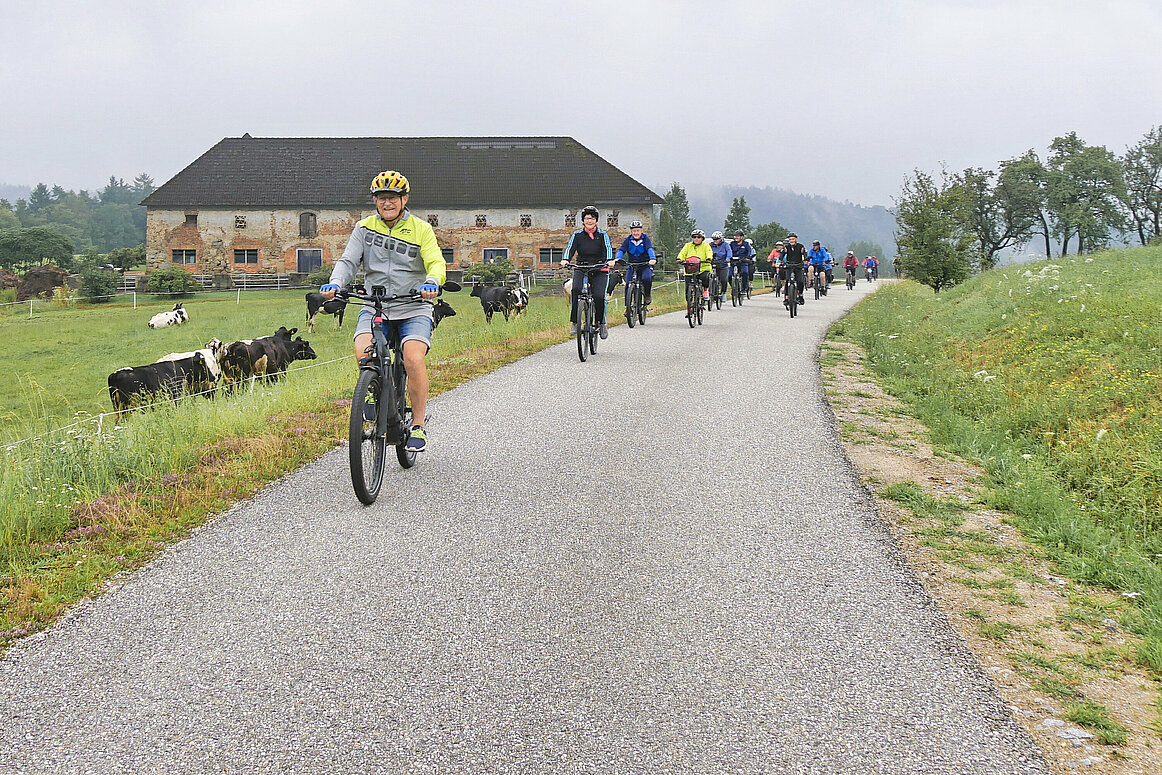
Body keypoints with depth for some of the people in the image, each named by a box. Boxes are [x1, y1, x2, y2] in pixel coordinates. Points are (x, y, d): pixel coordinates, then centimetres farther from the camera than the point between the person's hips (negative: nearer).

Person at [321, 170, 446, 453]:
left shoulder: (420, 229, 3)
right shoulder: (365, 228, 9)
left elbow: (436, 263, -8)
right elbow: (348, 261, 2)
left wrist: (432, 282, -31)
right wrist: (335, 283, -19)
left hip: (413, 309, -2)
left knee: (414, 359, -25)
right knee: (363, 353, -26)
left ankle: (418, 426, -9)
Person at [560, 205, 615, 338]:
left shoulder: (602, 235, 3)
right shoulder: (577, 235, 5)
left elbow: (607, 248, -12)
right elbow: (571, 248, -9)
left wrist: (609, 261, -34)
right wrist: (565, 260, -30)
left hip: (599, 270, -1)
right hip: (581, 269, 1)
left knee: (599, 296, -18)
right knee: (576, 290, -28)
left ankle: (601, 323, 6)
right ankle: (574, 323, -21)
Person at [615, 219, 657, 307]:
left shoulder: (645, 239, -4)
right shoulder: (628, 240, 1)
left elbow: (650, 249, -21)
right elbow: (621, 250, -13)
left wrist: (653, 259, -43)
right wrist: (616, 259, -35)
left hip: (645, 265, -2)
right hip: (631, 266, 2)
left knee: (647, 279, -31)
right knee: (628, 284, -17)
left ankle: (648, 296, -3)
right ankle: (627, 306, -7)